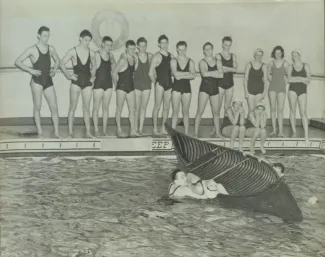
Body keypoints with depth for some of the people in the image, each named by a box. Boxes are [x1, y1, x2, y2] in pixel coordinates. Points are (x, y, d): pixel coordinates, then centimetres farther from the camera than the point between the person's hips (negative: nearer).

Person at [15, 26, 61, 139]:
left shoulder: (51, 49, 7)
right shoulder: (32, 49, -5)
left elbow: (57, 60, 26)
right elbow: (18, 61, -5)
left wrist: (54, 69, 7)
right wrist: (30, 70, -13)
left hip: (48, 80, 4)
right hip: (37, 80, -4)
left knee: (54, 106, 0)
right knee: (37, 106, 0)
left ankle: (56, 132, 6)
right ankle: (40, 132, 7)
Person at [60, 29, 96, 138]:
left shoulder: (91, 53, 5)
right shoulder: (73, 51, -5)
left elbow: (94, 66, 22)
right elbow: (62, 63, -2)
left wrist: (93, 76, 9)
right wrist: (68, 75, -6)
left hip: (87, 82, 3)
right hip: (76, 82, -3)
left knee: (87, 108, 6)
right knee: (72, 107, 1)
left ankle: (88, 132, 10)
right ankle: (70, 132, 5)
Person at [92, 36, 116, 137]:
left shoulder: (110, 55, 7)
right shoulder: (97, 54, -9)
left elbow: (114, 64, 24)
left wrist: (111, 71, 12)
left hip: (108, 82, 6)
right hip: (98, 82, -6)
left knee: (106, 107, 8)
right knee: (96, 107, 0)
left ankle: (105, 130, 14)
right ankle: (96, 130, 4)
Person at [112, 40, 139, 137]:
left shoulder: (134, 59, 7)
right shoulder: (123, 60, -15)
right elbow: (114, 73, -13)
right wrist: (116, 84, -3)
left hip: (131, 86, 7)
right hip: (122, 86, -7)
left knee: (132, 109, 5)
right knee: (119, 109, 3)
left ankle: (133, 130, 8)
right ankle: (119, 130, 9)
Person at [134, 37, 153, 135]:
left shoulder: (150, 56, 4)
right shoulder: (134, 56, -4)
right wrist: (136, 62, -17)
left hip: (147, 83, 2)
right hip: (137, 83, -2)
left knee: (143, 107, 3)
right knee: (137, 107, 1)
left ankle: (141, 128, 8)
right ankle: (135, 128, 10)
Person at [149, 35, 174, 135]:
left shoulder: (171, 56, 11)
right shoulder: (157, 56, -6)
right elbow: (151, 72, -8)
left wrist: (171, 81, 8)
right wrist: (155, 82, -4)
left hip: (169, 83, 6)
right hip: (160, 83, -6)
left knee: (166, 107, 7)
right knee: (157, 106, -5)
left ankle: (163, 128, 14)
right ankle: (155, 129, -1)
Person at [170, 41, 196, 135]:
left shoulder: (191, 62, 7)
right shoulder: (174, 61, 3)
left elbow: (193, 76, -6)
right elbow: (175, 73, -13)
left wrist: (181, 76, -13)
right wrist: (188, 73, -9)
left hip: (187, 87, 1)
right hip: (176, 86, -1)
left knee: (186, 111, 6)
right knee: (175, 111, -2)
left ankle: (186, 133, 11)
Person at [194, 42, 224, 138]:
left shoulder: (218, 62, 9)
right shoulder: (202, 62, -1)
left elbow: (221, 75, -5)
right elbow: (204, 73, -19)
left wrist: (209, 73, -9)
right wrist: (215, 72, -9)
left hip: (215, 88, 4)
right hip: (204, 88, -4)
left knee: (216, 112, 9)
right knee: (200, 111, -6)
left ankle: (217, 132, 18)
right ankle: (196, 132, -2)